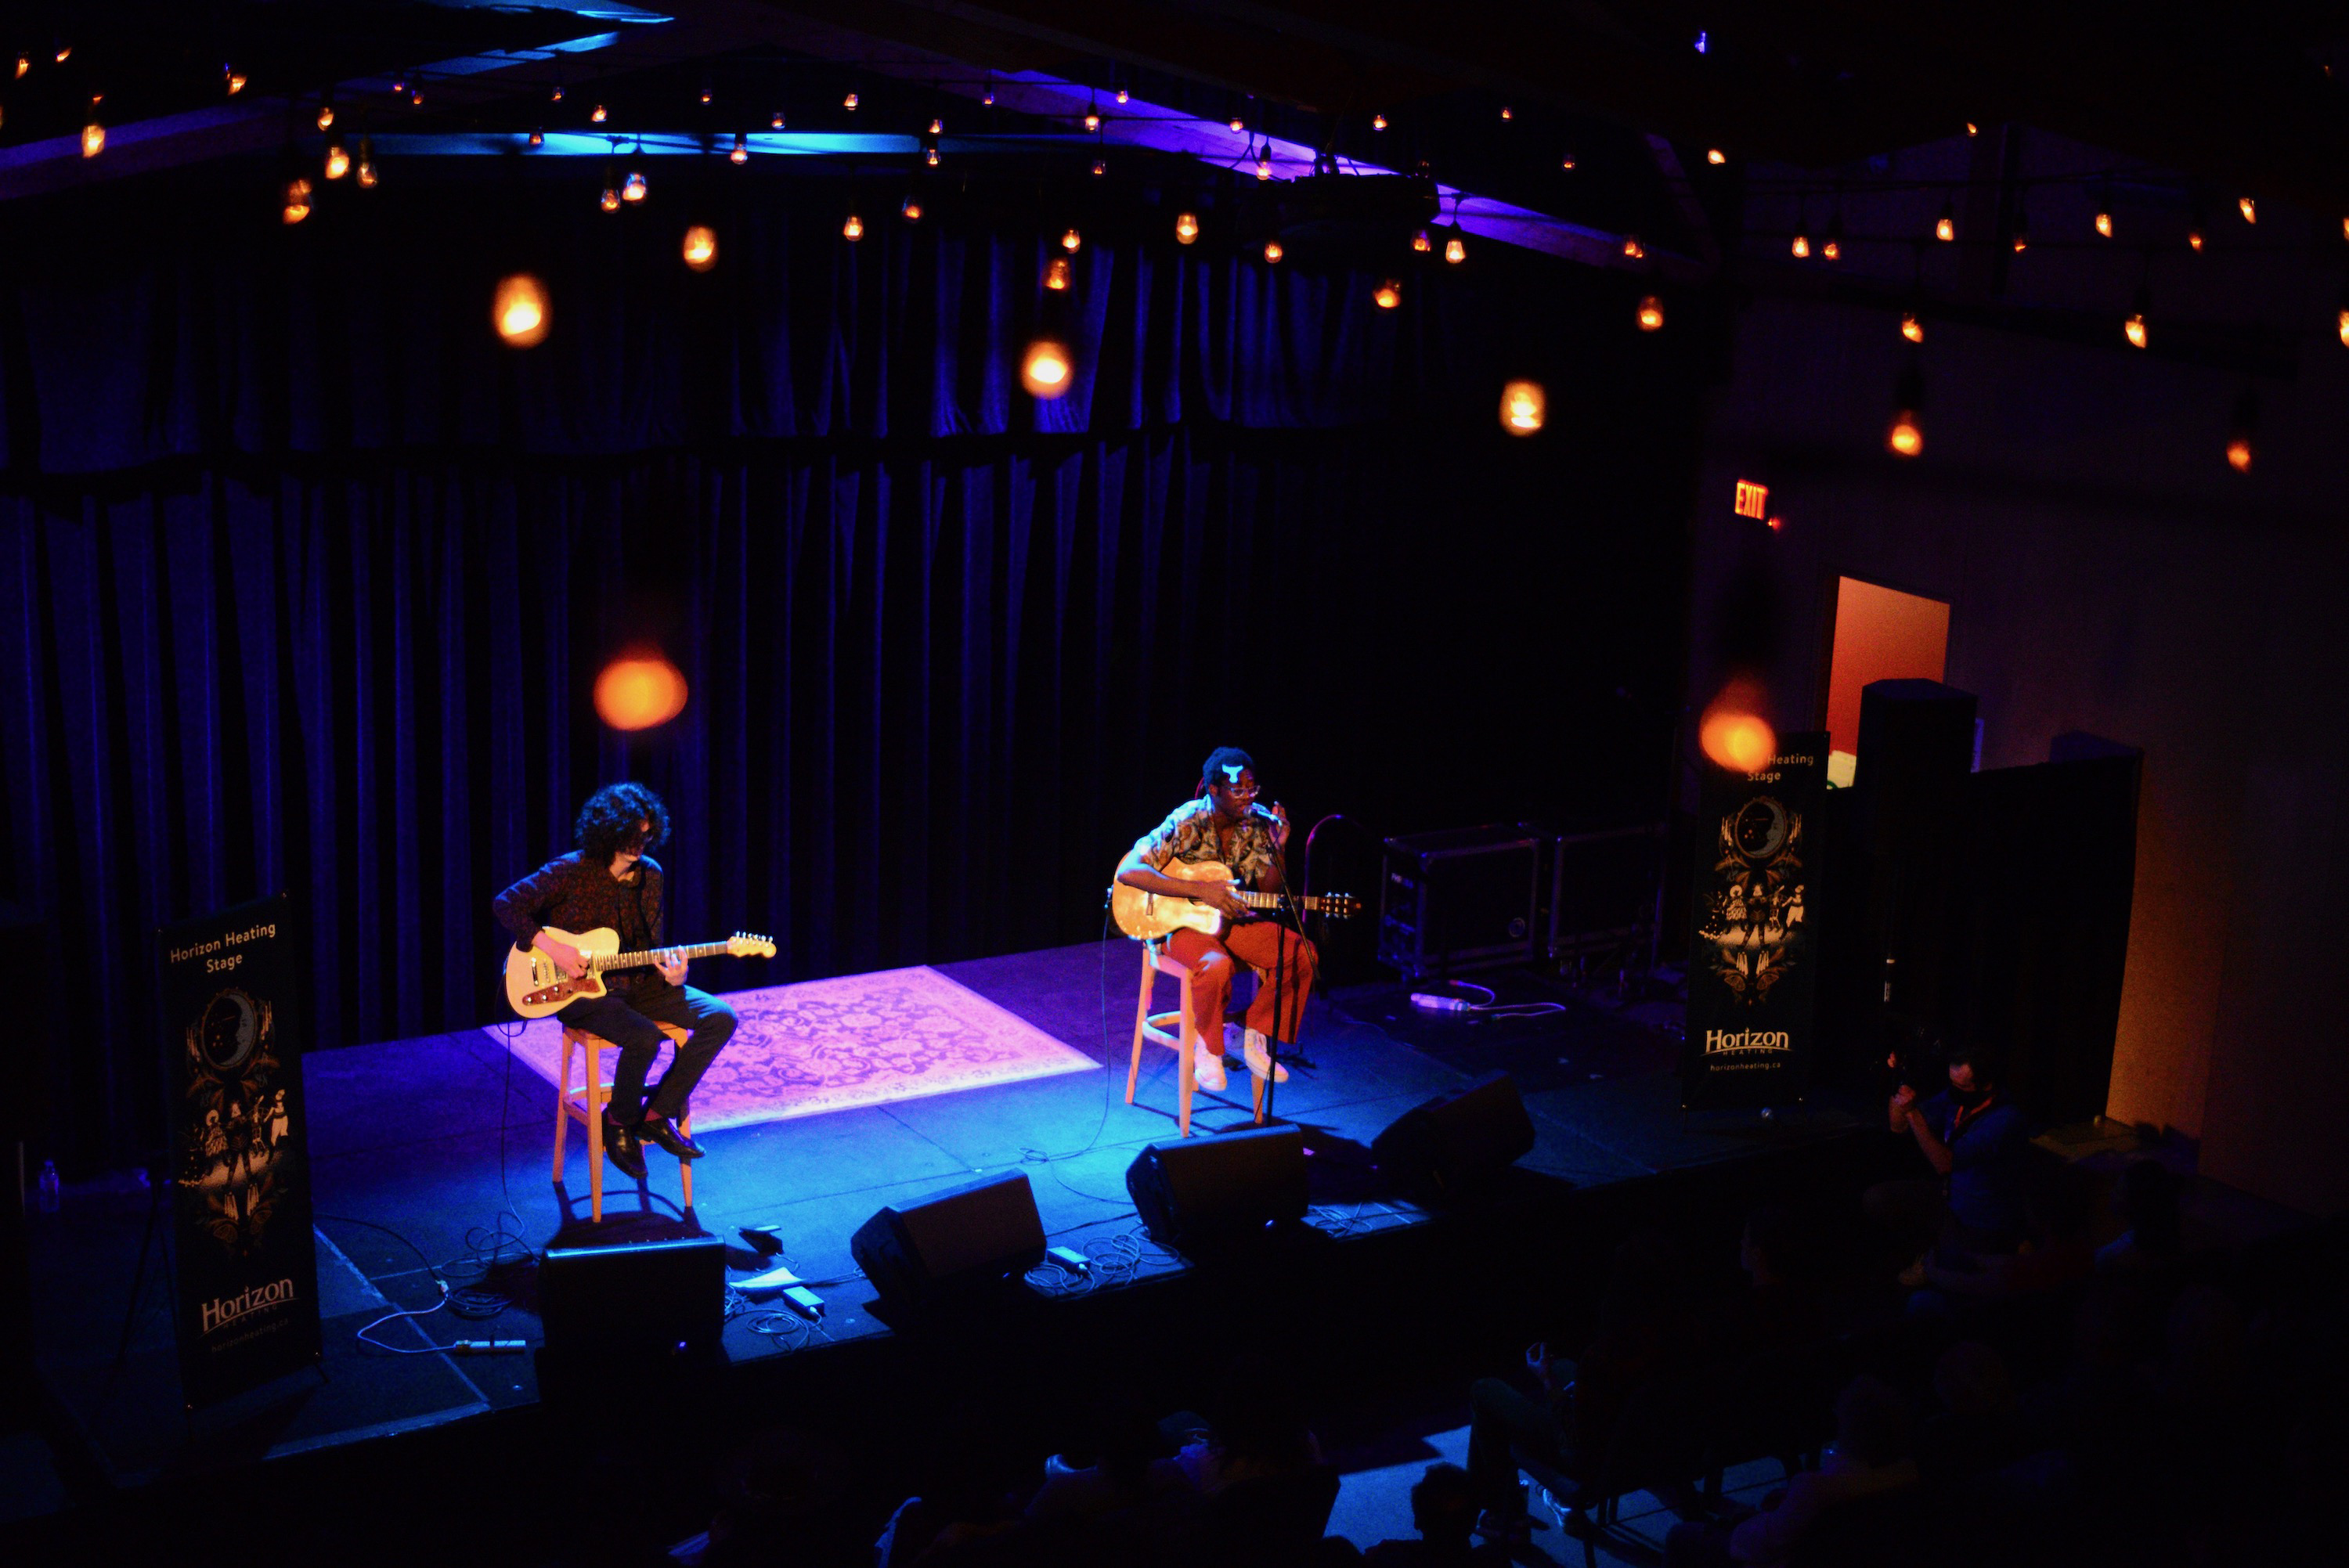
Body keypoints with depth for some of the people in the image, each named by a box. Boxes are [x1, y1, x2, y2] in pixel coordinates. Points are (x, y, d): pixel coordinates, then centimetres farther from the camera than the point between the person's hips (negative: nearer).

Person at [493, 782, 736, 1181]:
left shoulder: (650, 875, 5)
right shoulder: (572, 871, -12)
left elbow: (650, 947, 12)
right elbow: (508, 904, -11)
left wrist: (669, 971, -11)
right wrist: (552, 948, -20)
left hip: (634, 984, 6)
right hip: (579, 992, -6)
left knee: (719, 1018, -11)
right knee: (644, 1037, -34)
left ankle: (658, 1114, -1)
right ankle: (620, 1123, -4)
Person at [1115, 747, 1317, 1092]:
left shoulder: (1259, 824, -2)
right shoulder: (1185, 824, -17)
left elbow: (1270, 892, 2)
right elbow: (1128, 871, -26)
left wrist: (1277, 851, -18)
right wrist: (1201, 890, -29)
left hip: (1236, 921, 5)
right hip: (1182, 922, -5)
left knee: (1302, 955, -16)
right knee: (1216, 966, -37)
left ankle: (1255, 1037, 0)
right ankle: (1209, 1049, -10)